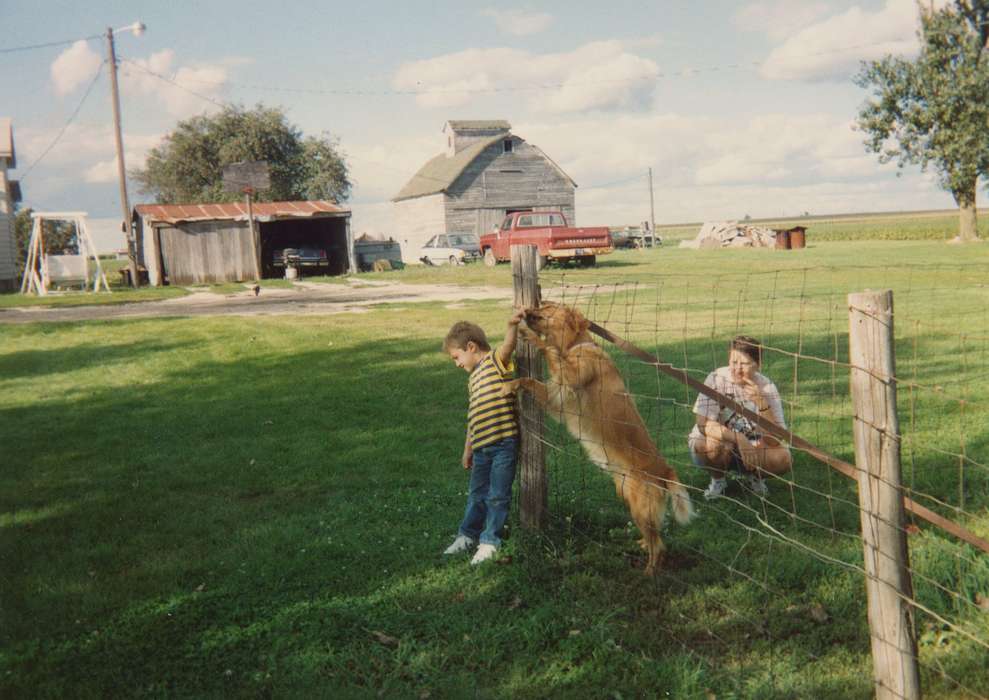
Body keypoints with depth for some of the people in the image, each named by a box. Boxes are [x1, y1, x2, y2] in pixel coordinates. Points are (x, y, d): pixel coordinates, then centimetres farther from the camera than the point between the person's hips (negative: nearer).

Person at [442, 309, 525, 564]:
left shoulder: (496, 361, -5)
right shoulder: (474, 378, 20)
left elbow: (508, 346, -28)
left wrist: (512, 325, -47)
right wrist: (467, 450, 27)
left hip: (504, 443, -8)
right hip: (481, 447, 8)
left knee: (498, 496, 3)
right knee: (477, 495, 20)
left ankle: (490, 541, 15)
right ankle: (468, 535, 35)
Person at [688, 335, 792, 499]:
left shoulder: (767, 387, -15)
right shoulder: (716, 379, -20)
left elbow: (774, 440, -23)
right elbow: (703, 424, -29)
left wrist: (761, 403, -35)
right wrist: (739, 439, -40)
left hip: (752, 449, 2)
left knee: (784, 458, -26)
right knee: (708, 445, -35)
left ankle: (752, 476, 7)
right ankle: (717, 480, -2)